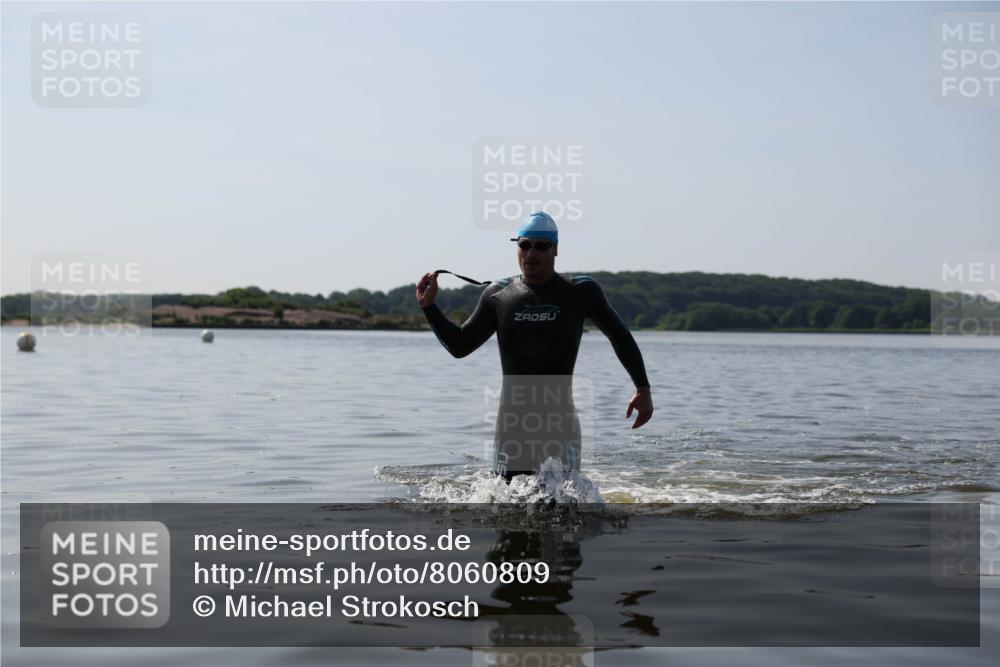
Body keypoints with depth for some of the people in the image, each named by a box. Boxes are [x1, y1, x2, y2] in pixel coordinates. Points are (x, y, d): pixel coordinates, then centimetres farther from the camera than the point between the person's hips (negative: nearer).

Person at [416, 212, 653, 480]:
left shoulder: (580, 291, 1)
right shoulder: (498, 295, 7)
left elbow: (620, 337, 11)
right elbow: (460, 345, 15)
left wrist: (643, 388, 5)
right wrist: (429, 307, 4)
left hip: (559, 421, -2)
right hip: (511, 422, 3)